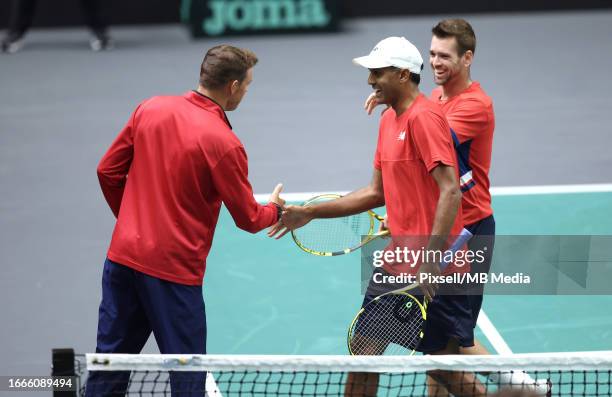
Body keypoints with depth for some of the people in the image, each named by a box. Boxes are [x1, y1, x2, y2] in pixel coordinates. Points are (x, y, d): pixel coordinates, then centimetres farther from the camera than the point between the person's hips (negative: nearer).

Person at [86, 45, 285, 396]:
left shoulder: (150, 109, 1)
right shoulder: (224, 143, -15)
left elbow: (108, 172, 10)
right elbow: (249, 219, -5)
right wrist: (275, 209, 18)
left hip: (123, 257, 6)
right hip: (173, 270, -6)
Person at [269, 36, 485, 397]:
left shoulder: (424, 117, -15)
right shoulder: (389, 120, 14)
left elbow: (450, 191, -23)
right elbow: (378, 192, 22)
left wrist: (432, 258, -29)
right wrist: (312, 213, 19)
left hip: (435, 267, -9)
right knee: (364, 350, 9)